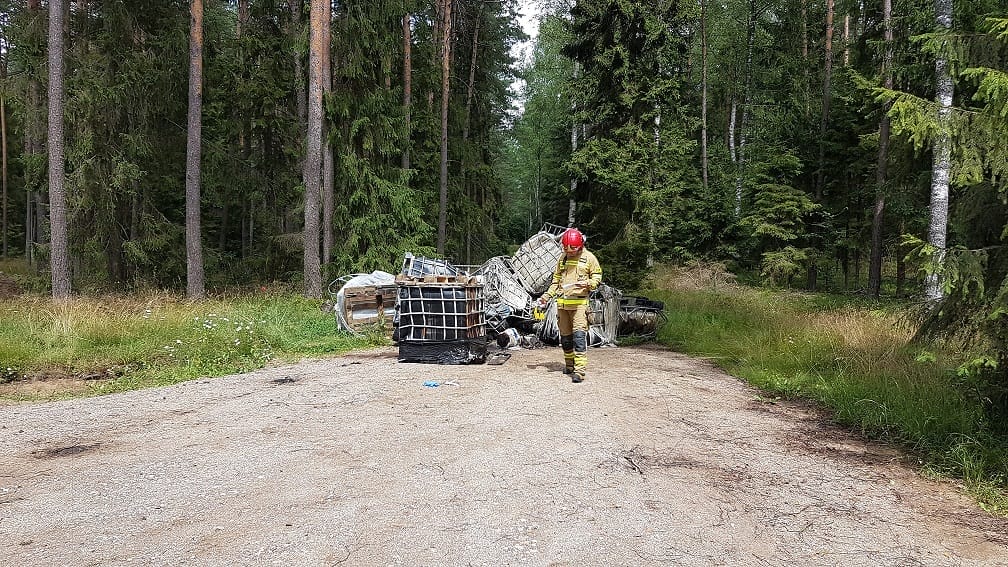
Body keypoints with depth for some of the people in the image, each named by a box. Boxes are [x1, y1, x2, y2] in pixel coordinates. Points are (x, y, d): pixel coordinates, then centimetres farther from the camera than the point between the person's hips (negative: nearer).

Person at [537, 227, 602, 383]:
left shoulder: (589, 258, 1)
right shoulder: (563, 258, 15)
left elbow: (597, 278, 3)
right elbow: (556, 280, 23)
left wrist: (587, 283, -17)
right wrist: (547, 296, 15)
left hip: (579, 302, -5)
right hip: (562, 303, 5)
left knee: (579, 335, -14)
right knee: (565, 336, 11)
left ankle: (579, 370, -16)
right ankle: (569, 365, 26)